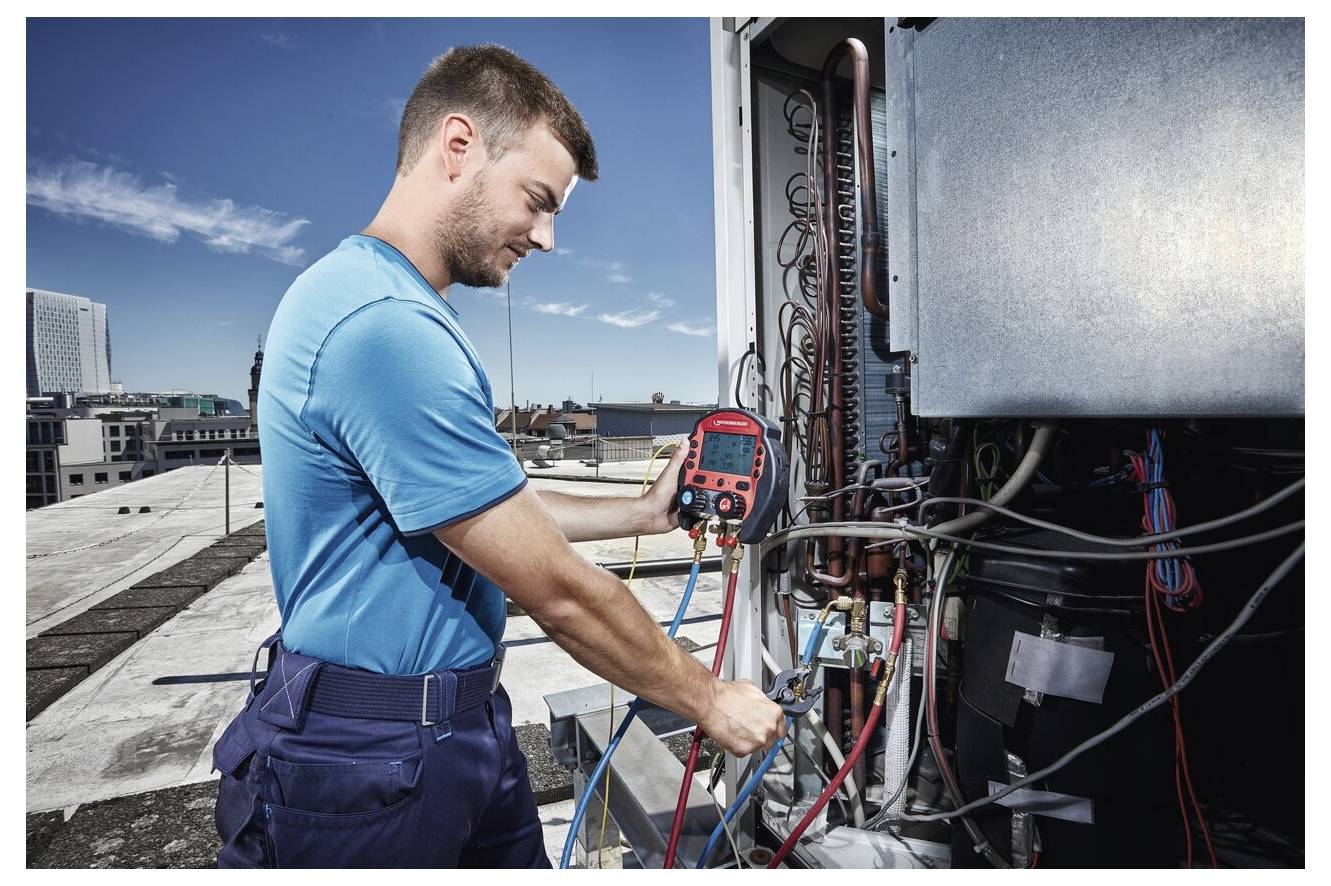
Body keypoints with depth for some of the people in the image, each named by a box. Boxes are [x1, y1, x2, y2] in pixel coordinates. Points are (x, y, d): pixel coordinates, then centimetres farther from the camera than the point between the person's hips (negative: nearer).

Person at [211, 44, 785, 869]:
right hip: (370, 756, -9)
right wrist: (708, 699, -8)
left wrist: (644, 512, 10)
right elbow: (556, 592, -22)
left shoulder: (405, 309, 9)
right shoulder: (385, 325, -25)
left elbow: (492, 509, 12)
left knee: (523, 859, 22)